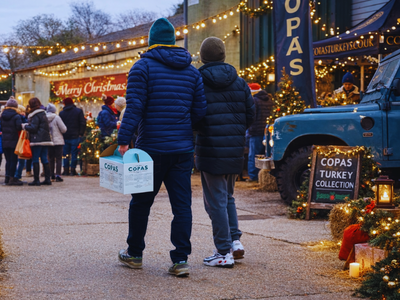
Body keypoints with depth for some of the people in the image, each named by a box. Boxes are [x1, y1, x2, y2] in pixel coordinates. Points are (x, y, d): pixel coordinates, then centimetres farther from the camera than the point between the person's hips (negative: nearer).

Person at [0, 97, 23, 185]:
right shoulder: (16, 116, -12)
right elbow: (19, 127, -18)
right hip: (14, 141, -5)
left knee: (8, 160, 13)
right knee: (13, 160, 1)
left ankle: (7, 177, 15)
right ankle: (12, 178, 1)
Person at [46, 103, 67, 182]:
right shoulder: (56, 118, -12)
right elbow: (64, 129, -11)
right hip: (58, 141, -4)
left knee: (51, 159, 13)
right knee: (58, 159, 0)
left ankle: (52, 175, 15)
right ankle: (57, 175, -6)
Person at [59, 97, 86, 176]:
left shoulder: (61, 113, 5)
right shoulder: (78, 111, 1)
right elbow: (83, 123, -4)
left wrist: (61, 135, 13)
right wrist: (81, 134, 0)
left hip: (65, 137, 2)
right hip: (75, 136, -2)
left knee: (66, 154, 8)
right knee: (74, 153, 1)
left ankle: (66, 170, 7)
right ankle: (73, 170, -2)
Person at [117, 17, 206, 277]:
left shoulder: (143, 67, -5)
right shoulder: (192, 71, 9)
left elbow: (134, 107, -14)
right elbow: (200, 111, 8)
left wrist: (124, 141, -14)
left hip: (151, 148, -3)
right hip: (183, 149, 3)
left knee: (141, 202, 11)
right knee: (182, 204, 3)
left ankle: (134, 253, 23)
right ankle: (181, 260, -1)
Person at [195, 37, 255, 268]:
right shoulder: (240, 83, 5)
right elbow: (250, 115, 7)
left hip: (210, 150, -5)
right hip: (235, 150, 5)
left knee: (216, 200, 0)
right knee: (227, 196, 22)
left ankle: (224, 252, 1)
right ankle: (235, 240, 13)